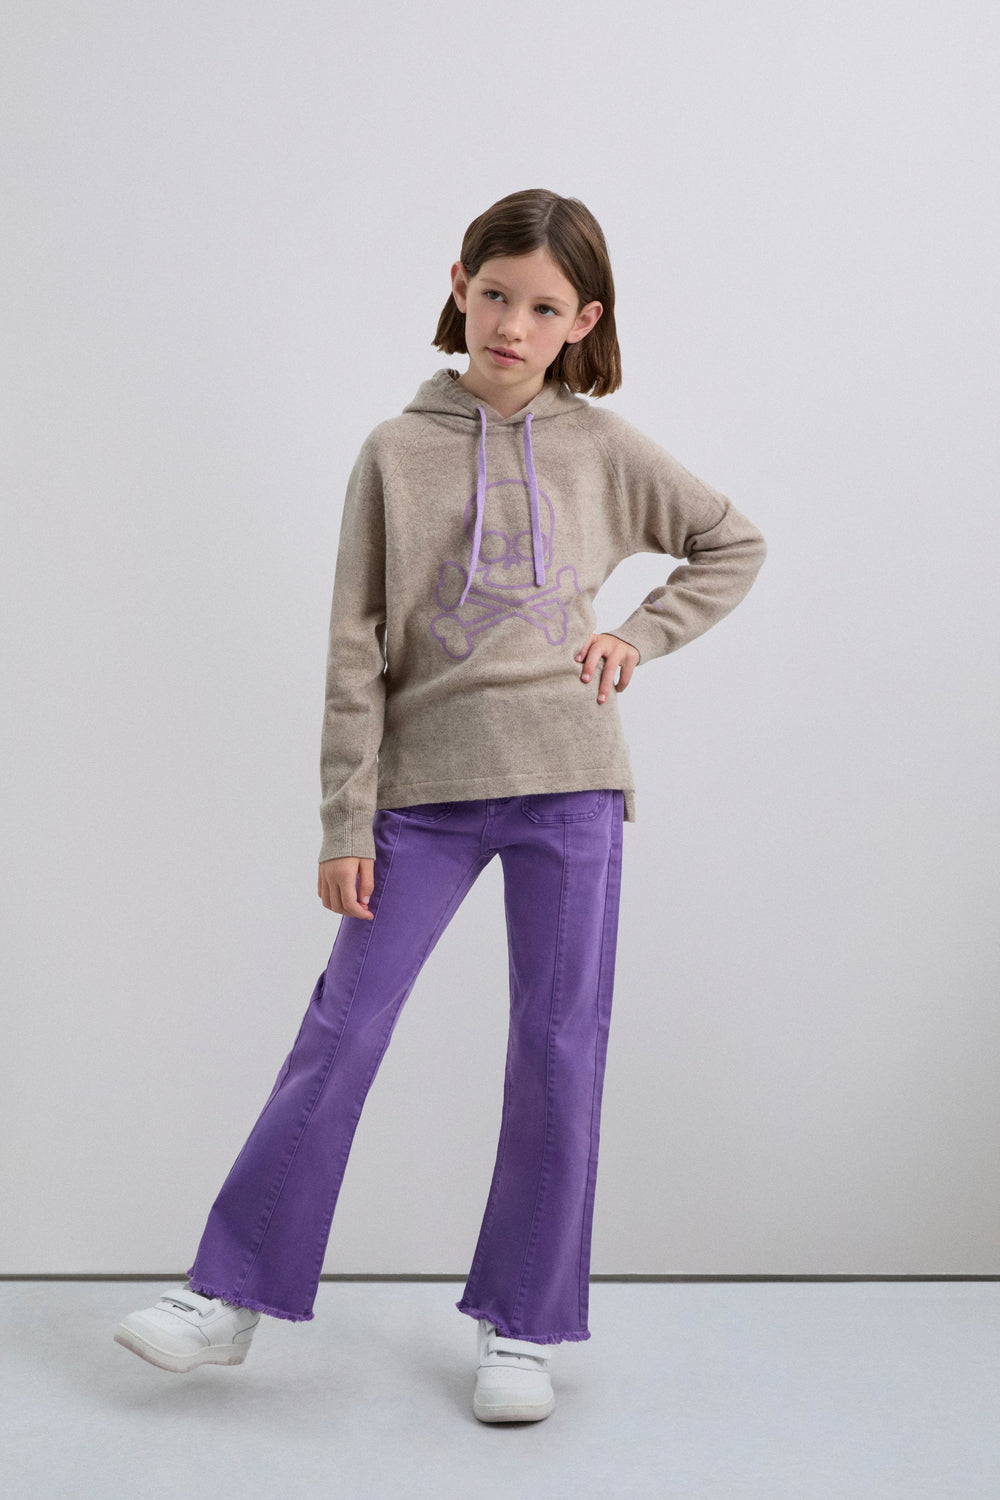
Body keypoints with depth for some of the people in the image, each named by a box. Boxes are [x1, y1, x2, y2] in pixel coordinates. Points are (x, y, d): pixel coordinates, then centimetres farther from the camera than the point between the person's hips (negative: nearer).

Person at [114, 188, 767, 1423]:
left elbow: (734, 544, 18)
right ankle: (233, 1295, 12)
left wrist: (641, 634, 2)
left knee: (560, 1049, 3)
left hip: (569, 779, 1)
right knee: (340, 1032, 0)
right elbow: (356, 650, 1)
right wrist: (346, 823, -3)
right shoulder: (396, 452, 2)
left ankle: (520, 1326, 16)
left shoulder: (602, 447, 5)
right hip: (425, 785, 0)